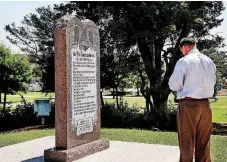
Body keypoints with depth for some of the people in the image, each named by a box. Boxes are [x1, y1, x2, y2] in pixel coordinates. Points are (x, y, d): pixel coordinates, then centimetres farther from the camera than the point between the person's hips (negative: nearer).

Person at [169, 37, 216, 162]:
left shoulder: (184, 61, -11)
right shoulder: (209, 61, 7)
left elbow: (174, 86, -10)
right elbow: (213, 82, 16)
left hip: (188, 104, -5)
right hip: (205, 104, 5)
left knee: (186, 141, 5)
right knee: (203, 141, 13)